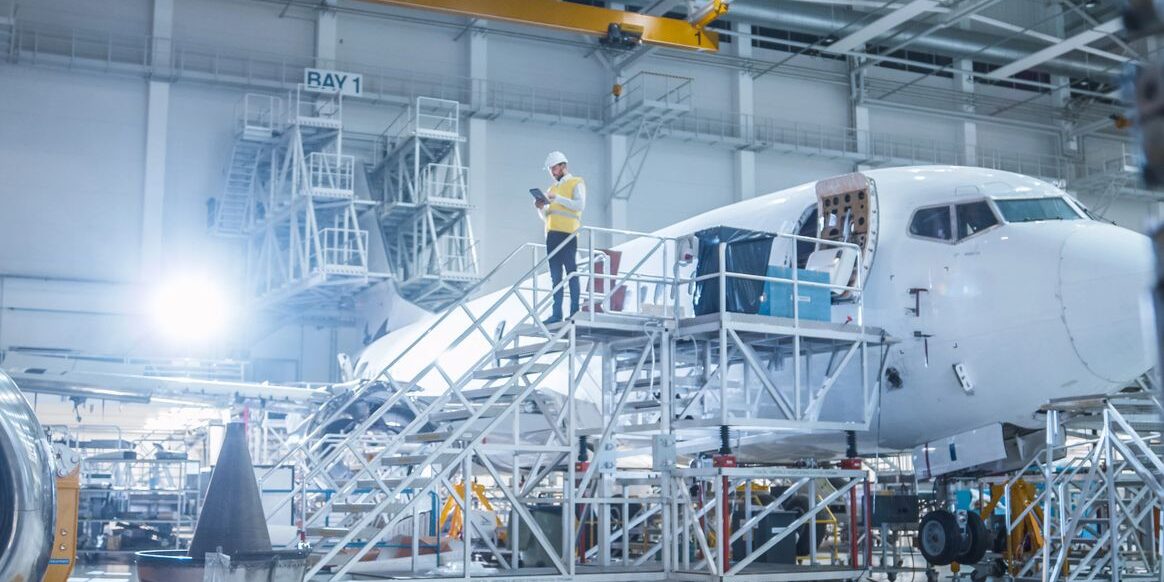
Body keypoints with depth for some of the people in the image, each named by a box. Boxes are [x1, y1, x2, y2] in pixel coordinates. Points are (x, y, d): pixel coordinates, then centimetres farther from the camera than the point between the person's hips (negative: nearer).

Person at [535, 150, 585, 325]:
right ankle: (556, 313, 1)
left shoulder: (576, 183, 5)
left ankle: (574, 312, -6)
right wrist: (541, 208, 2)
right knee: (556, 276, 3)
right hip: (552, 235, 6)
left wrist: (558, 199, -16)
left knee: (571, 274, -6)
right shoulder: (552, 188, 23)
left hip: (567, 234, -6)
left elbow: (580, 205, -12)